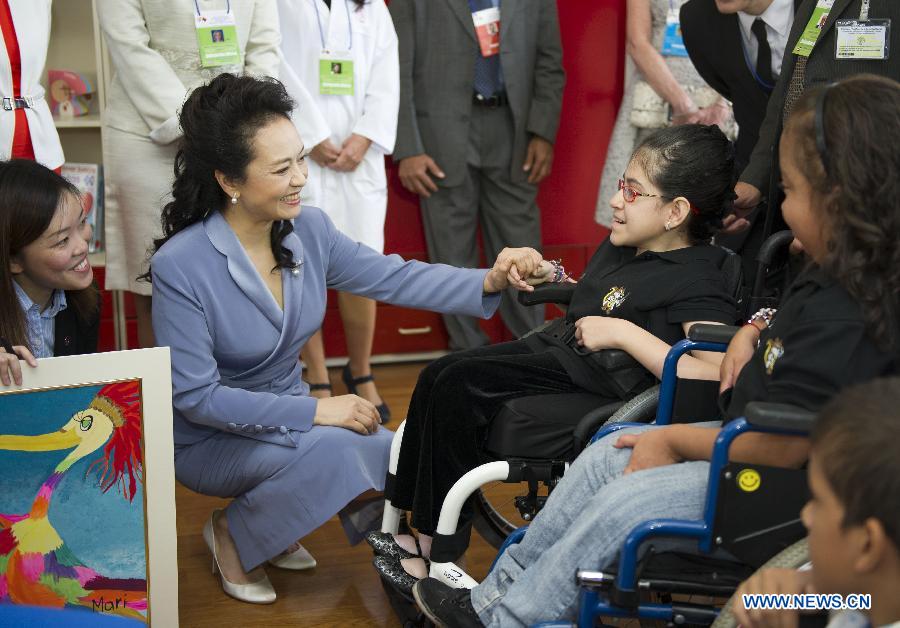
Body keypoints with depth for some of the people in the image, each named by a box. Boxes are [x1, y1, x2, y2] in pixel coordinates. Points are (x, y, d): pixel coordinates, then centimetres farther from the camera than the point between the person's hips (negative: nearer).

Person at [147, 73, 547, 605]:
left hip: (288, 415, 6)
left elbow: (394, 278, -6)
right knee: (331, 450, -31)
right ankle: (232, 535, -2)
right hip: (211, 439, -6)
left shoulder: (309, 230, -8)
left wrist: (489, 281, -23)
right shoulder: (180, 266, -25)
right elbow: (195, 396, -24)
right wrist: (315, 411, -27)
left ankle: (274, 526, 11)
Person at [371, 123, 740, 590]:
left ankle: (440, 554, -5)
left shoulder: (698, 281, -16)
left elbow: (718, 374, -31)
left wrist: (622, 333, -28)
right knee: (437, 376, -3)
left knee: (456, 388, -18)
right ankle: (418, 527, 4)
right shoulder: (621, 247, 13)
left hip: (595, 385, -10)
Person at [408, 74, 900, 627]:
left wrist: (674, 440, -15)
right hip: (750, 437, 11)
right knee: (606, 457, 8)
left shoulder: (845, 320, -31)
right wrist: (753, 332, 2)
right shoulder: (839, 277, 0)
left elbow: (782, 446, -29)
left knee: (618, 506, -13)